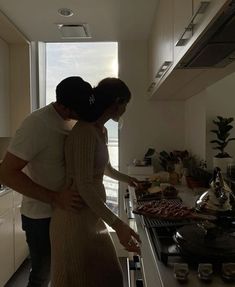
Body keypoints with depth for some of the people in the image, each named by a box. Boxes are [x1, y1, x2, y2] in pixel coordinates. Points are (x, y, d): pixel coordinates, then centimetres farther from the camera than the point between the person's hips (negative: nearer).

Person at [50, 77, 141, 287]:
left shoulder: (101, 131, 9)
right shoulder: (85, 132, -20)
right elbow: (84, 186, -24)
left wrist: (128, 179, 40)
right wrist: (117, 225, -26)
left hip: (92, 217, 9)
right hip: (76, 219, -9)